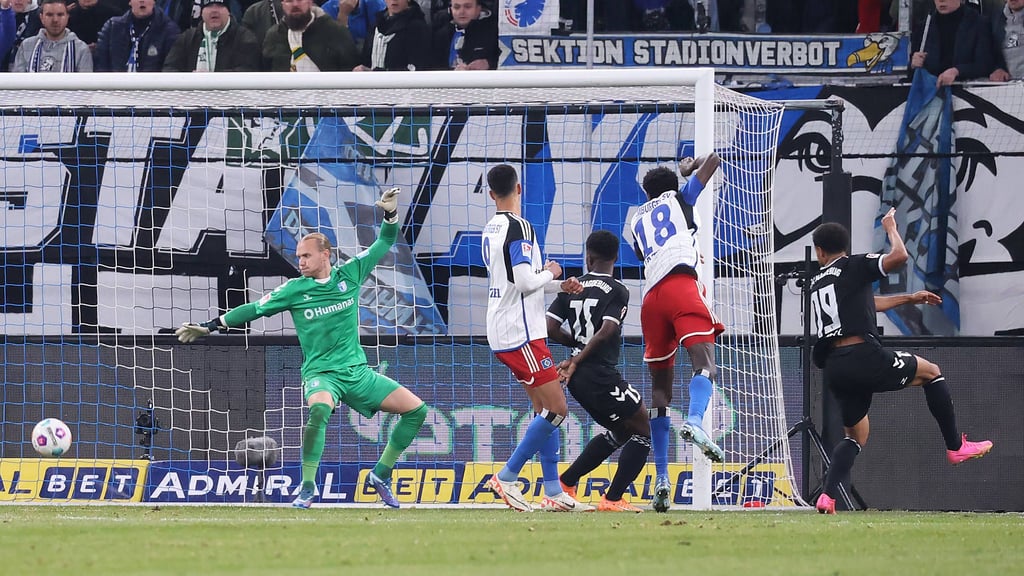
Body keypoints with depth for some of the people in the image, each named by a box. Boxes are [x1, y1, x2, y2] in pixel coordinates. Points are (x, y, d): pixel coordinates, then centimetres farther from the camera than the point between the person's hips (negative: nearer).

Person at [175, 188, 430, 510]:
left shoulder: (349, 275, 3)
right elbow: (254, 310, 3)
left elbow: (383, 245, 10)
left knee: (415, 409, -3)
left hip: (358, 371, 4)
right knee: (319, 408, -38)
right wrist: (209, 327, 1)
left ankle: (381, 475, 10)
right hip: (322, 373, -4)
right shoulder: (294, 290, -3)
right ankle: (307, 488, -32)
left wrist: (390, 214, -7)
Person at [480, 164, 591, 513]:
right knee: (556, 409, -8)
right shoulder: (518, 228, -15)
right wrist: (551, 272, -3)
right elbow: (526, 281, -23)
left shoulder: (490, 230, 14)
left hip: (503, 335, 9)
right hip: (521, 335, -9)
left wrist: (560, 286, 17)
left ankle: (553, 493, 9)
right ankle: (507, 478, -9)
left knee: (545, 409, 11)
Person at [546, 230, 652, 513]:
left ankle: (564, 485, 20)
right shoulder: (617, 291, -7)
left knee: (619, 433, 23)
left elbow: (550, 328, 5)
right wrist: (577, 360, -16)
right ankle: (612, 499, -5)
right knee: (642, 431, 3)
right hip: (601, 375, -8)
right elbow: (606, 331, -20)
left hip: (579, 380, 8)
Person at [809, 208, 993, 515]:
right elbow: (899, 256, -13)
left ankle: (827, 496, -3)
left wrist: (908, 298, 38)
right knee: (931, 372, 17)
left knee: (855, 436, 18)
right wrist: (891, 228, 6)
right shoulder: (853, 266, 0)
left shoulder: (816, 284, 22)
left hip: (834, 368, 6)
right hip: (865, 356, -6)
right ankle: (956, 446, 16)